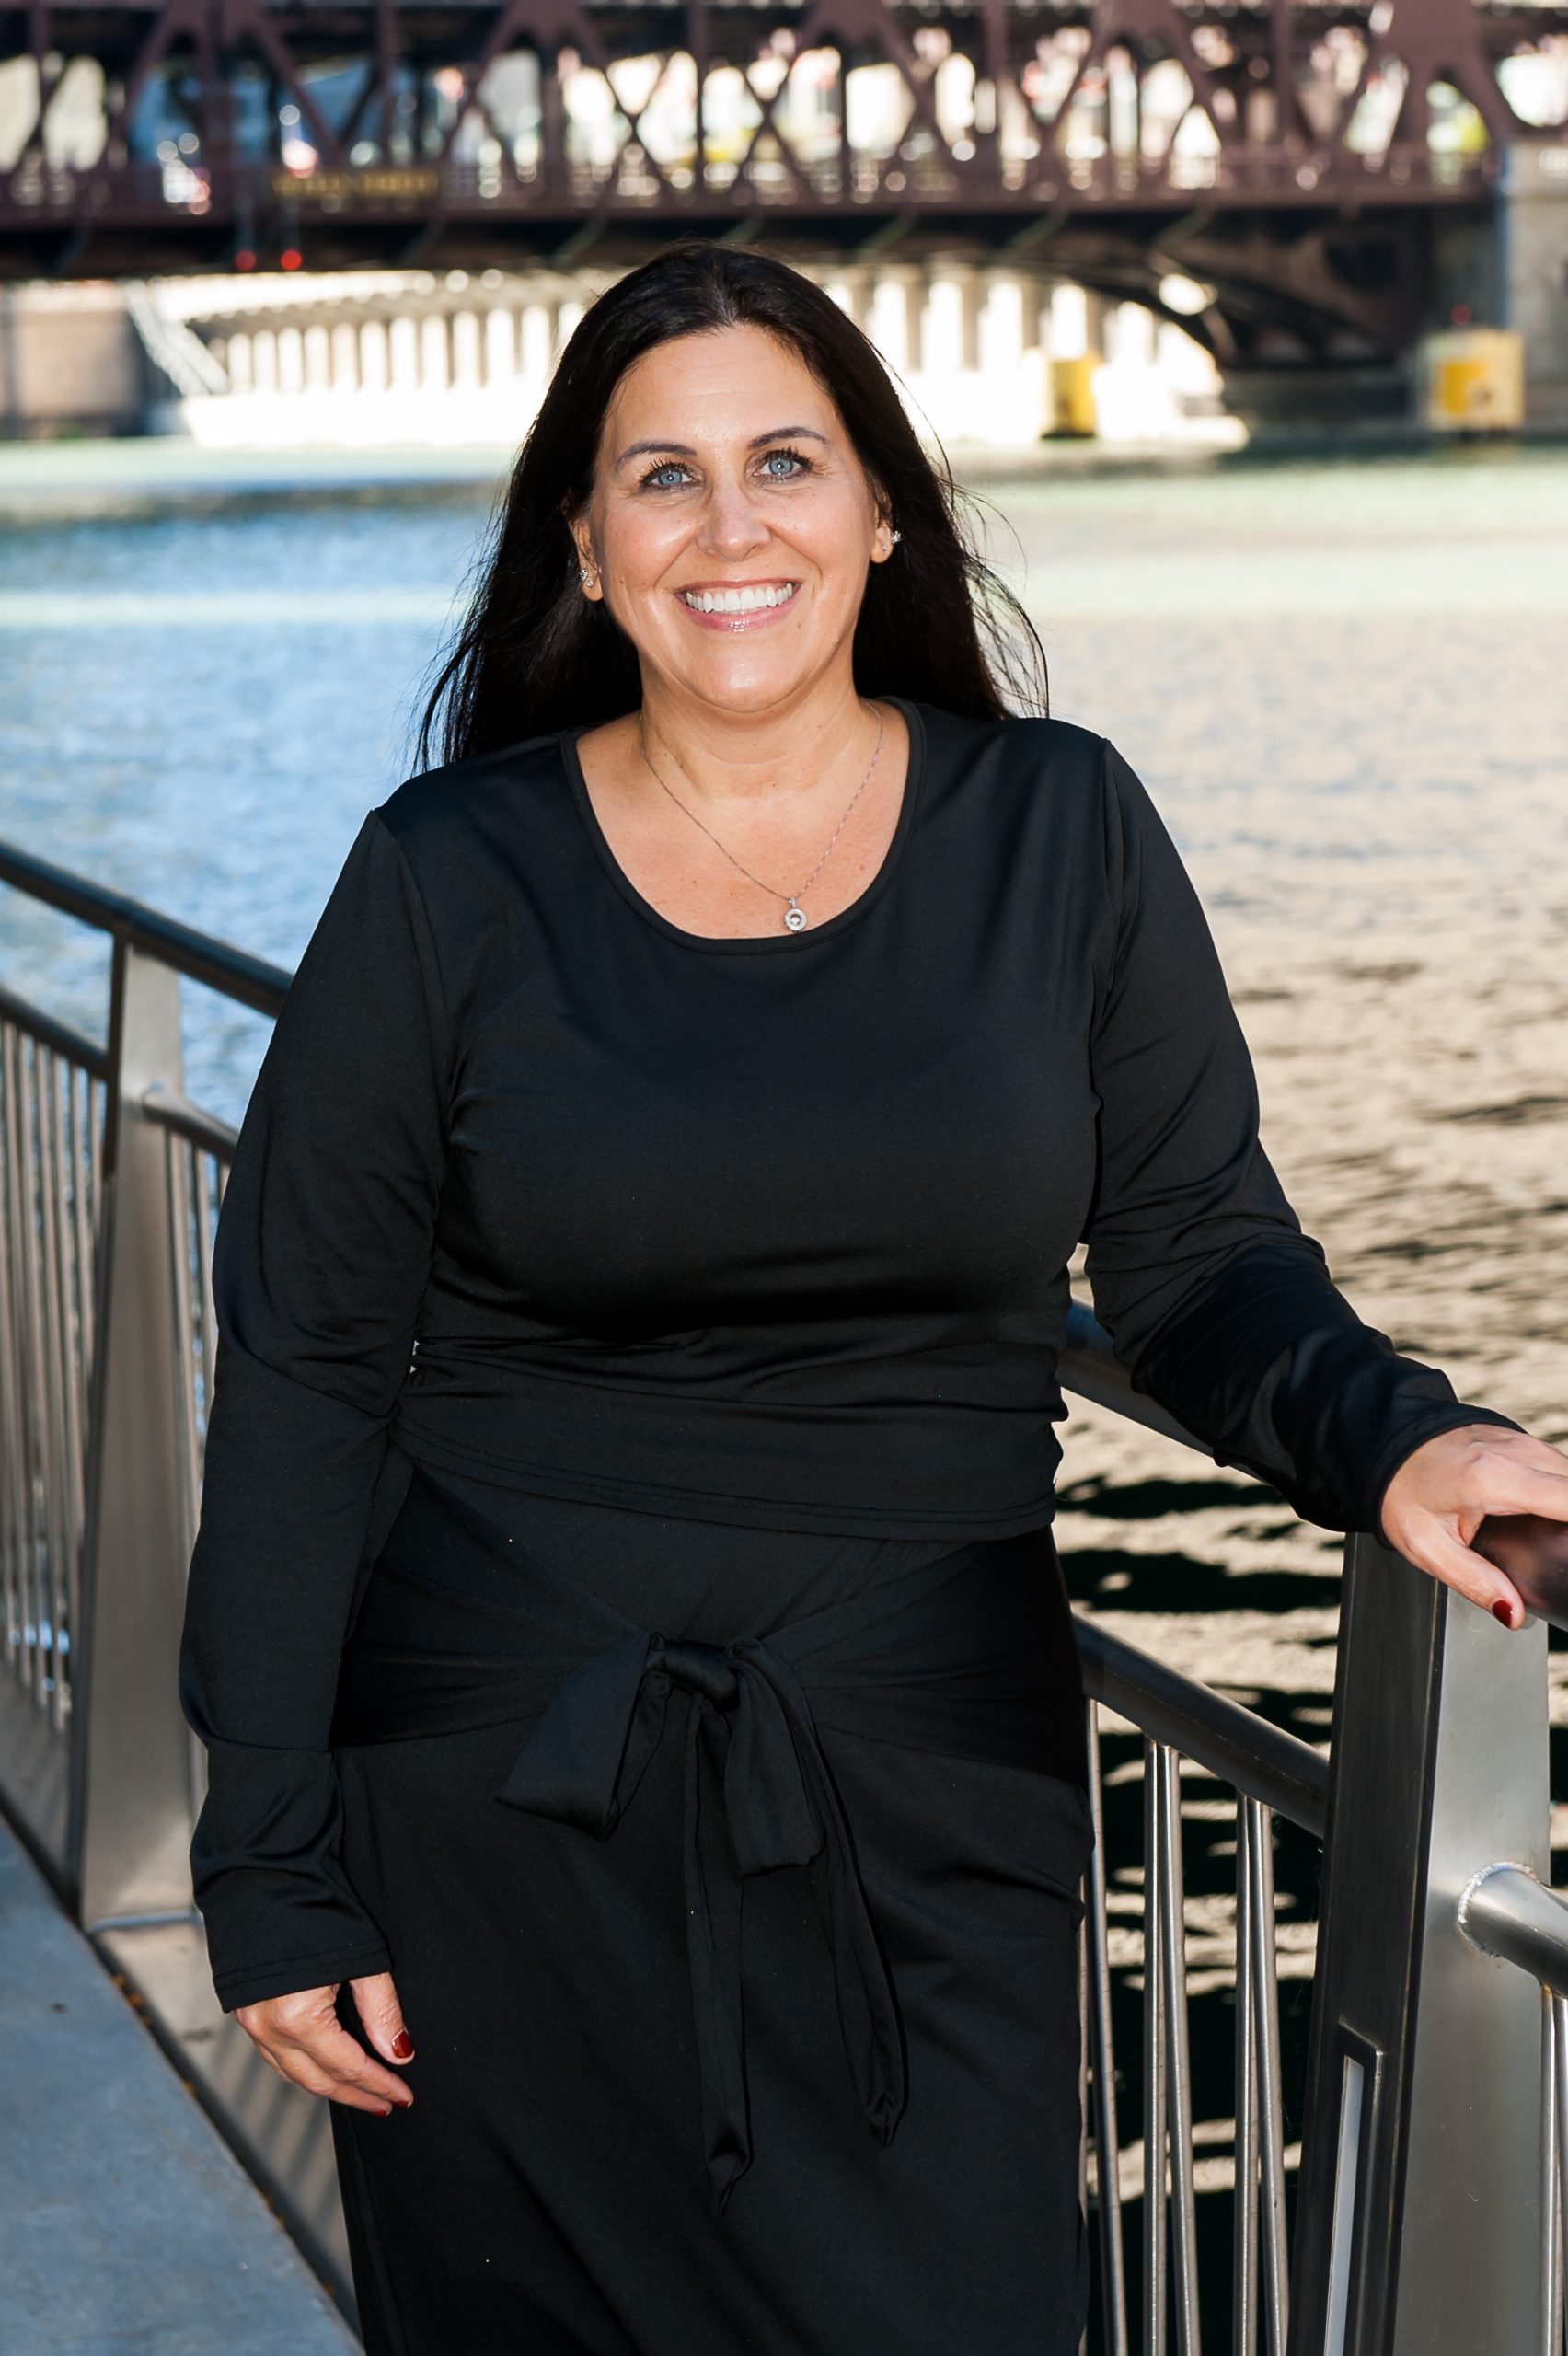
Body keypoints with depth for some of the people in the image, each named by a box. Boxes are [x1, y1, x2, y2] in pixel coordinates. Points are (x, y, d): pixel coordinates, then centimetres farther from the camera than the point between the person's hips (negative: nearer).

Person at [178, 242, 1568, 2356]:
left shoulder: (1061, 836, 2)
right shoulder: (451, 877, -2)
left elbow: (1200, 1260, 3)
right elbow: (304, 1373, -1)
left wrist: (1387, 1442, -19)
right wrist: (271, 1873, -5)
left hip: (926, 1802, 1)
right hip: (504, 1816, 0)